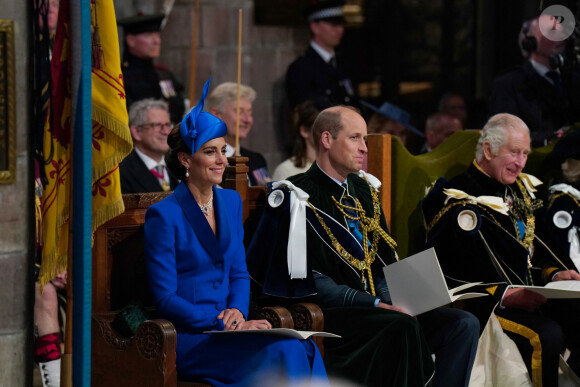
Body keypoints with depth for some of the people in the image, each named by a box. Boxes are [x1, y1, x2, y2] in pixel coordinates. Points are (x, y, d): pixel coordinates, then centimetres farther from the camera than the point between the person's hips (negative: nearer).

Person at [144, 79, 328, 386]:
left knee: (303, 347, -26)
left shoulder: (231, 202, 14)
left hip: (226, 326, 6)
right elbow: (165, 299, -10)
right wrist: (226, 325, -17)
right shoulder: (163, 216, -8)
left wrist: (237, 311, -4)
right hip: (185, 338, -6)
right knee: (282, 353, -30)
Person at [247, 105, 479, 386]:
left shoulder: (364, 190, 18)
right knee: (404, 326, -35)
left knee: (465, 325, -13)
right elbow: (310, 280, -13)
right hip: (331, 314, -7)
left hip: (377, 306, 7)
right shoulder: (301, 199, -6)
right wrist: (376, 304, -19)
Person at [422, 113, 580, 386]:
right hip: (484, 304, -8)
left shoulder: (520, 191, 15)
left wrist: (555, 274, 3)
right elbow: (451, 275, -18)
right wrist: (506, 297, -25)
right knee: (546, 335, -31)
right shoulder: (462, 202, -12)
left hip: (529, 297, 8)